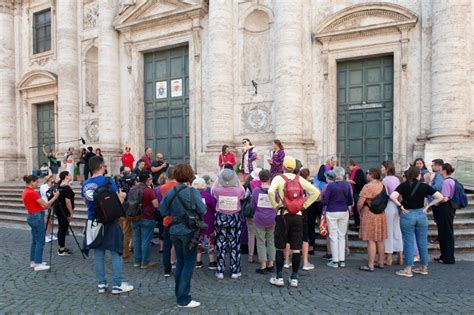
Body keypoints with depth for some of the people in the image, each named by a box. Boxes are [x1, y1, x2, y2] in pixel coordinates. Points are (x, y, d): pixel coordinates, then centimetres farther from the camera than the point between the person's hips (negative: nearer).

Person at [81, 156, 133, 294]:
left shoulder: (85, 184, 6)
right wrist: (122, 196, 7)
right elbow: (119, 201, -13)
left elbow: (87, 202, 16)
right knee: (116, 252, 2)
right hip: (109, 221, -6)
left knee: (98, 253, 12)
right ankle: (117, 284, 4)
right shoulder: (108, 181, -12)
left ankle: (101, 284, 17)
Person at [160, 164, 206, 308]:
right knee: (189, 264, 3)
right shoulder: (192, 192, -15)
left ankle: (179, 293, 30)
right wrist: (196, 205, 0)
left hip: (174, 231, 6)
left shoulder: (170, 192, 0)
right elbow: (202, 210, -20)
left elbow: (163, 211, 4)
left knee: (180, 262, 19)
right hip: (189, 231, -6)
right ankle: (183, 299, 6)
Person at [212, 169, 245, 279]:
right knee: (235, 245, 10)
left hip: (220, 218, 0)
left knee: (220, 245, 10)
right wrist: (237, 179, 10)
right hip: (235, 218, 0)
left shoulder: (218, 190, -15)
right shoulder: (238, 191, -15)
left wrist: (219, 177, 12)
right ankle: (235, 271, 17)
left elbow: (213, 188, 10)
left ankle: (220, 271, 16)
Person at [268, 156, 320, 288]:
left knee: (280, 248, 7)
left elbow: (270, 191, -23)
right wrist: (305, 205, 5)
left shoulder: (278, 178, -5)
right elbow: (316, 192, 1)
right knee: (296, 249, 7)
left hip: (283, 215, -3)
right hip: (297, 216, 3)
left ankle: (279, 277, 11)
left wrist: (275, 205, -9)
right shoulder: (300, 179, 5)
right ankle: (294, 278, 13)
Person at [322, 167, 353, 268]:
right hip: (344, 212, 4)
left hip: (332, 212, -4)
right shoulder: (347, 185, 0)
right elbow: (350, 202, 5)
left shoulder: (330, 185, -12)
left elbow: (325, 201, -11)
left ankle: (335, 261, 6)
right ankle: (342, 260, 14)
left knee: (333, 236, 4)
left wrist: (323, 195, 8)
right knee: (342, 236, 13)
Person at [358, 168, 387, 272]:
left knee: (371, 241, -3)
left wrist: (359, 211, -1)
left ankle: (370, 265, 2)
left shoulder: (367, 187, -17)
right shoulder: (382, 185, 5)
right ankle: (381, 263, 25)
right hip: (381, 215, 7)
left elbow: (360, 203, -18)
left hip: (369, 216, -7)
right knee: (380, 240, 15)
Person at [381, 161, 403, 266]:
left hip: (389, 207, -7)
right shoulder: (397, 179, 8)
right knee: (397, 232, 13)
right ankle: (400, 257, 18)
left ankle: (389, 258, 10)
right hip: (397, 206, 7)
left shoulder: (385, 180, -13)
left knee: (388, 232, 3)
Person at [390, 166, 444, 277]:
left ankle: (408, 270, 9)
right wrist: (428, 206, 1)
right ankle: (424, 267, 25)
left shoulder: (403, 186, -8)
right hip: (421, 214, 2)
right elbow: (440, 197, -4)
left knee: (409, 243, 4)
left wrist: (400, 206, -10)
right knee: (422, 243, 14)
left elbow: (392, 196, -23)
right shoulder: (424, 186, -2)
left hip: (407, 215, -2)